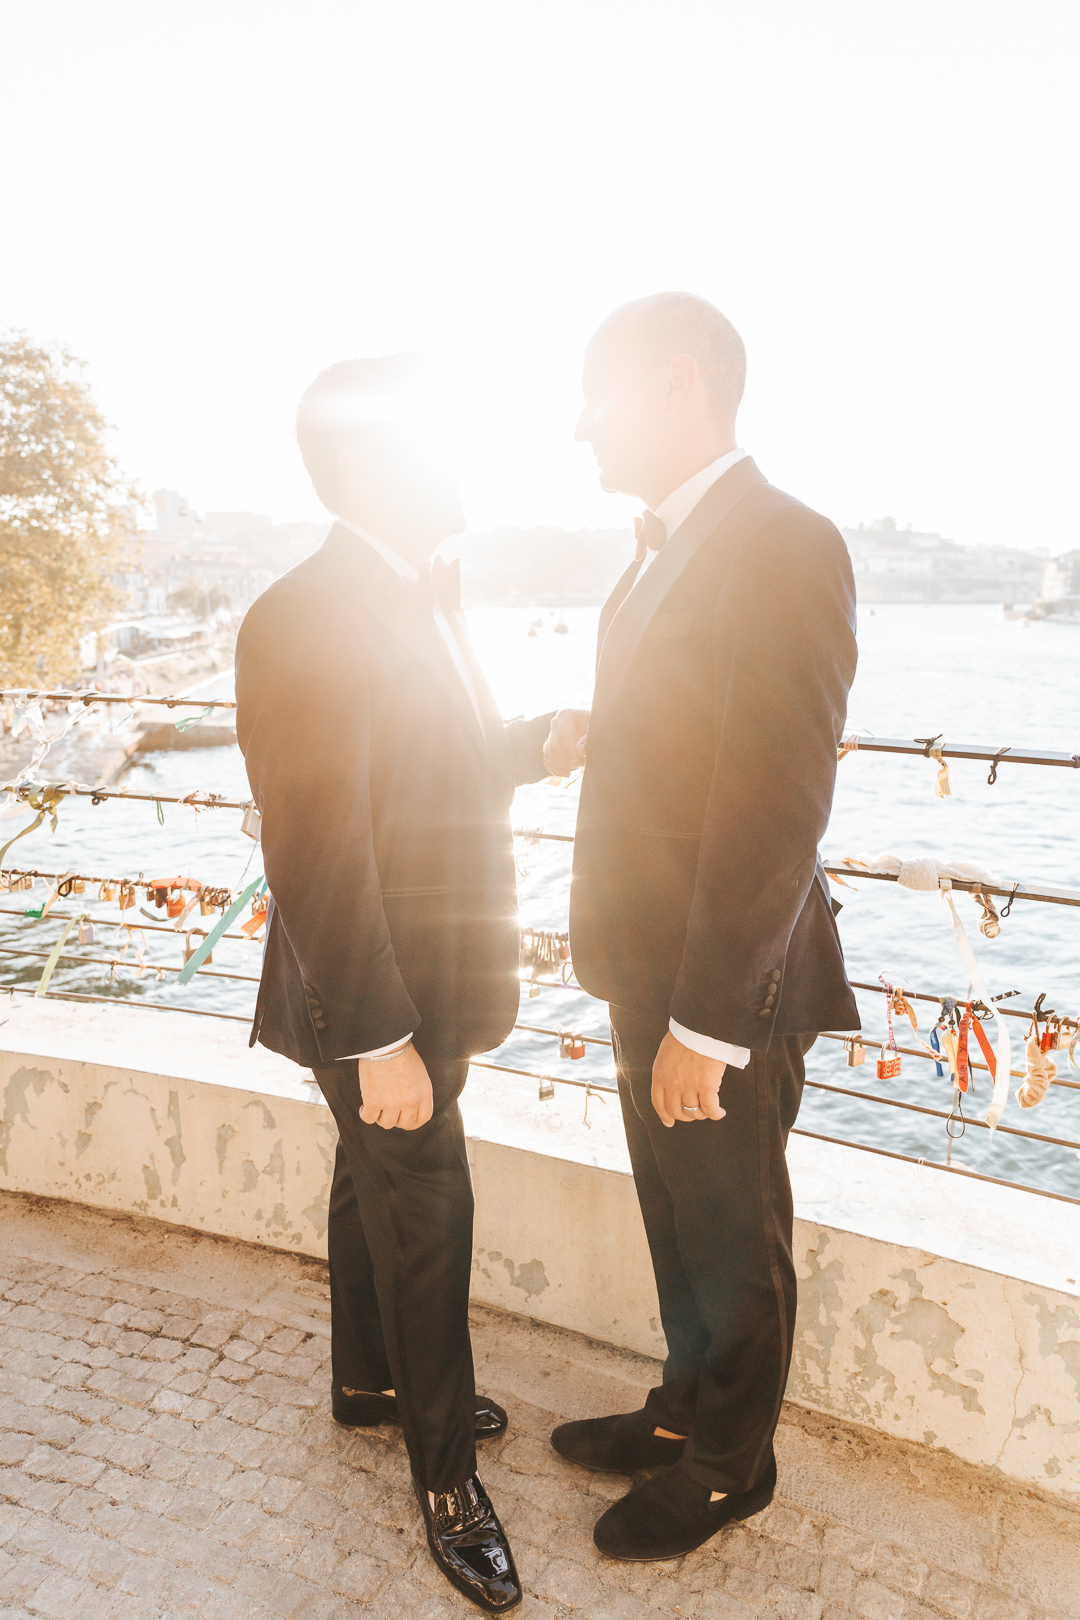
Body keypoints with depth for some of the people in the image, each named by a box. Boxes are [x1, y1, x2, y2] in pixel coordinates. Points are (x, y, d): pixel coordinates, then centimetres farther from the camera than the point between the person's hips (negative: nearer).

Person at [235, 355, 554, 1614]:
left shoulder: (426, 596, 6)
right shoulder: (305, 619, -24)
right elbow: (315, 847, -26)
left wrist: (546, 740, 3)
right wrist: (380, 1038, -24)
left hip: (432, 979, 9)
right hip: (378, 995, -9)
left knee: (378, 1186, 24)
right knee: (421, 1216, 8)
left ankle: (371, 1379, 48)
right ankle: (444, 1469, 31)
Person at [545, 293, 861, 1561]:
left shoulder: (780, 547, -20)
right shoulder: (669, 544, 10)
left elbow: (778, 805, -24)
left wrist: (708, 1022, -22)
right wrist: (595, 736, 1)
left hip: (724, 993, -8)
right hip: (653, 972, 9)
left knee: (734, 1244, 15)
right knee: (678, 1225, 25)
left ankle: (728, 1467, 39)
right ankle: (685, 1409, 48)